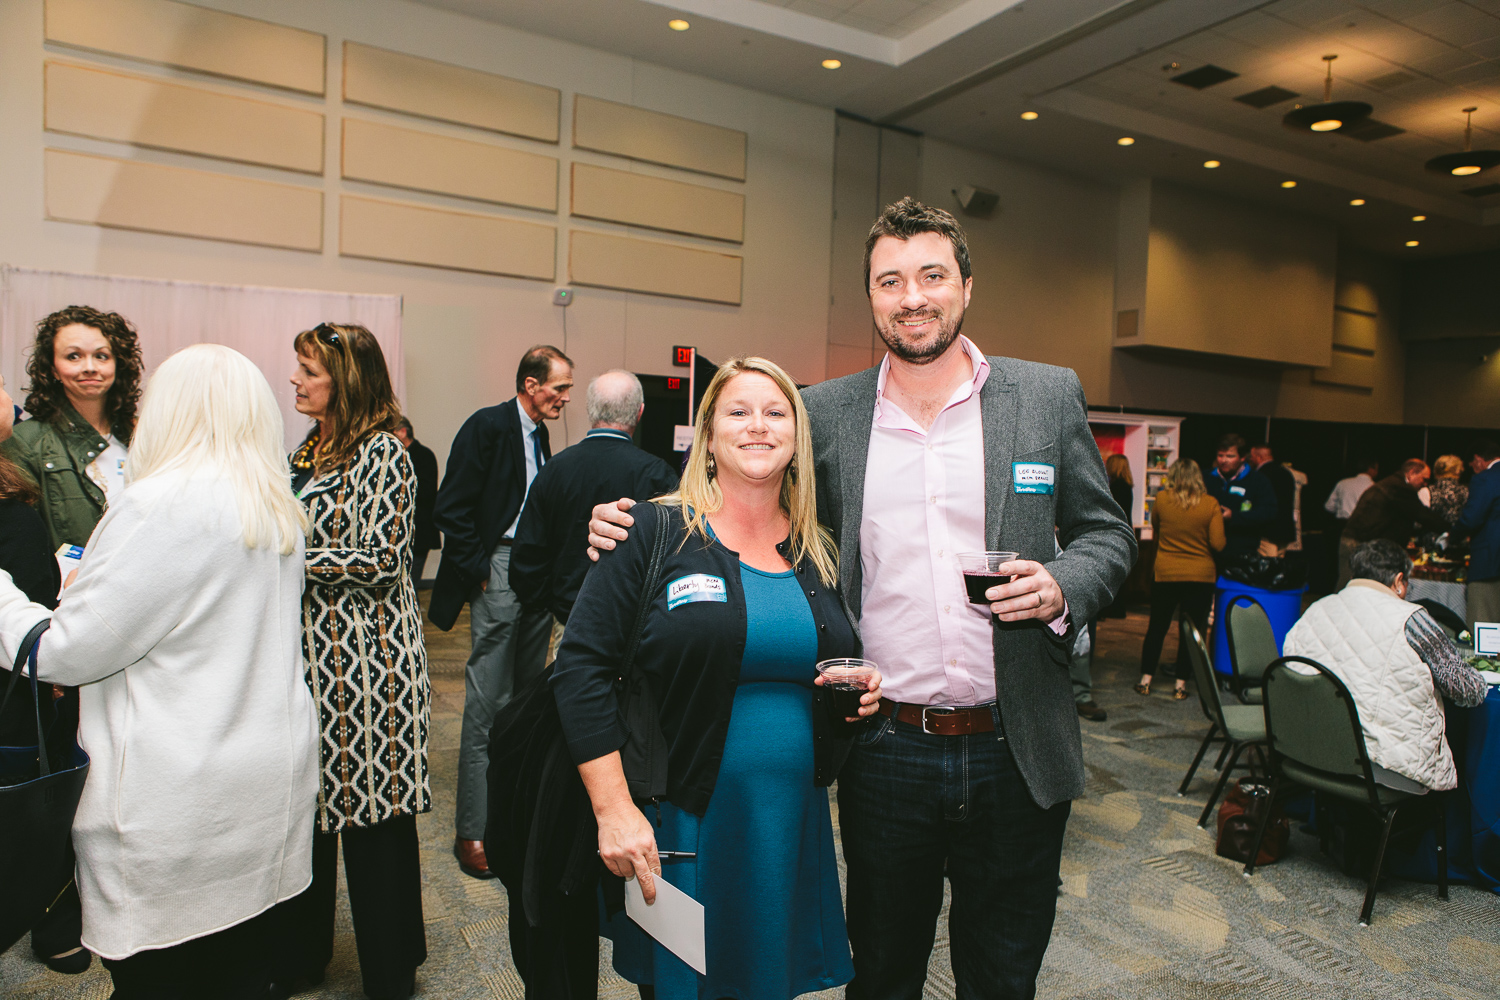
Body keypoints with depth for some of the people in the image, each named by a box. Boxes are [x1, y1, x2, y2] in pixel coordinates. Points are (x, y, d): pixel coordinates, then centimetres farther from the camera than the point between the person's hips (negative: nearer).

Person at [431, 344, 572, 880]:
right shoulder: (486, 427, -8)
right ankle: (472, 830, 6)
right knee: (488, 703, -3)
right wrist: (478, 571, -12)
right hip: (501, 568, -7)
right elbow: (451, 510, -12)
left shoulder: (540, 435, 14)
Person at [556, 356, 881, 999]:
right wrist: (614, 810, -17)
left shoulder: (819, 554, 7)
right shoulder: (660, 531, -8)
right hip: (679, 826, -4)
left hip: (791, 827, 4)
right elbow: (581, 666, -12)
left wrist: (865, 690, -4)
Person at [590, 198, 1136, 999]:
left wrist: (1062, 586, -14)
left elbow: (1106, 535, 8)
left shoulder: (1050, 396, 1)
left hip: (1016, 753, 1)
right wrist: (635, 521, -8)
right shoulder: (826, 413, -1)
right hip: (885, 750, 0)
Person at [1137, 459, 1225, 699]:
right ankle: (1181, 683, 11)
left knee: (1157, 627, 12)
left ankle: (1146, 680, 15)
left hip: (1164, 573, 1)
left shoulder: (1161, 499, -5)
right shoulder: (1211, 504, -8)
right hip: (1201, 575, -1)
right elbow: (1218, 544, -8)